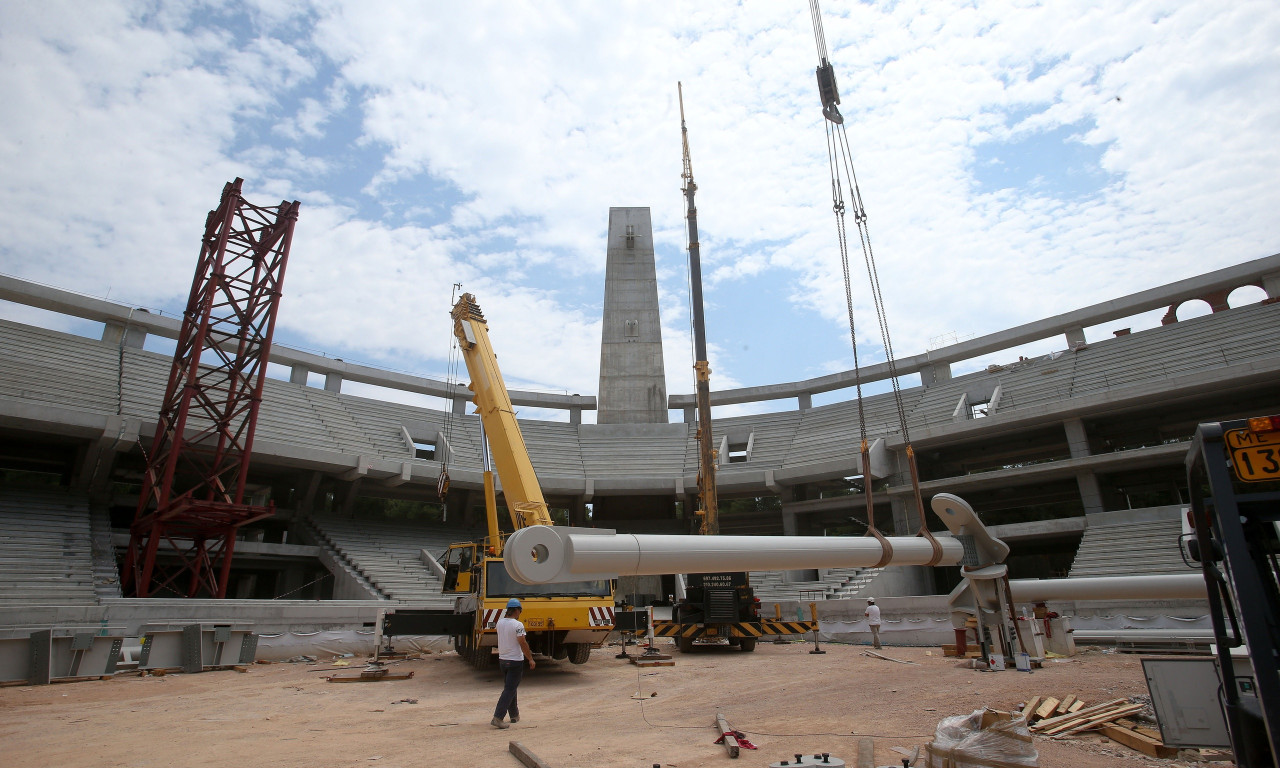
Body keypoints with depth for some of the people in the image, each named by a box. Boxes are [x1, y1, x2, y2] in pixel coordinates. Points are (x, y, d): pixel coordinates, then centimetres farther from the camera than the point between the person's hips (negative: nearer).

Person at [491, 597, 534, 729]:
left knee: (509, 688, 19)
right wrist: (531, 659, -7)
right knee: (509, 690, -3)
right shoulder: (517, 625, -18)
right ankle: (497, 717, -10)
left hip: (502, 660, 7)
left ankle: (514, 715, 29)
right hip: (515, 661, -7)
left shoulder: (500, 622, 1)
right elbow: (523, 643, -17)